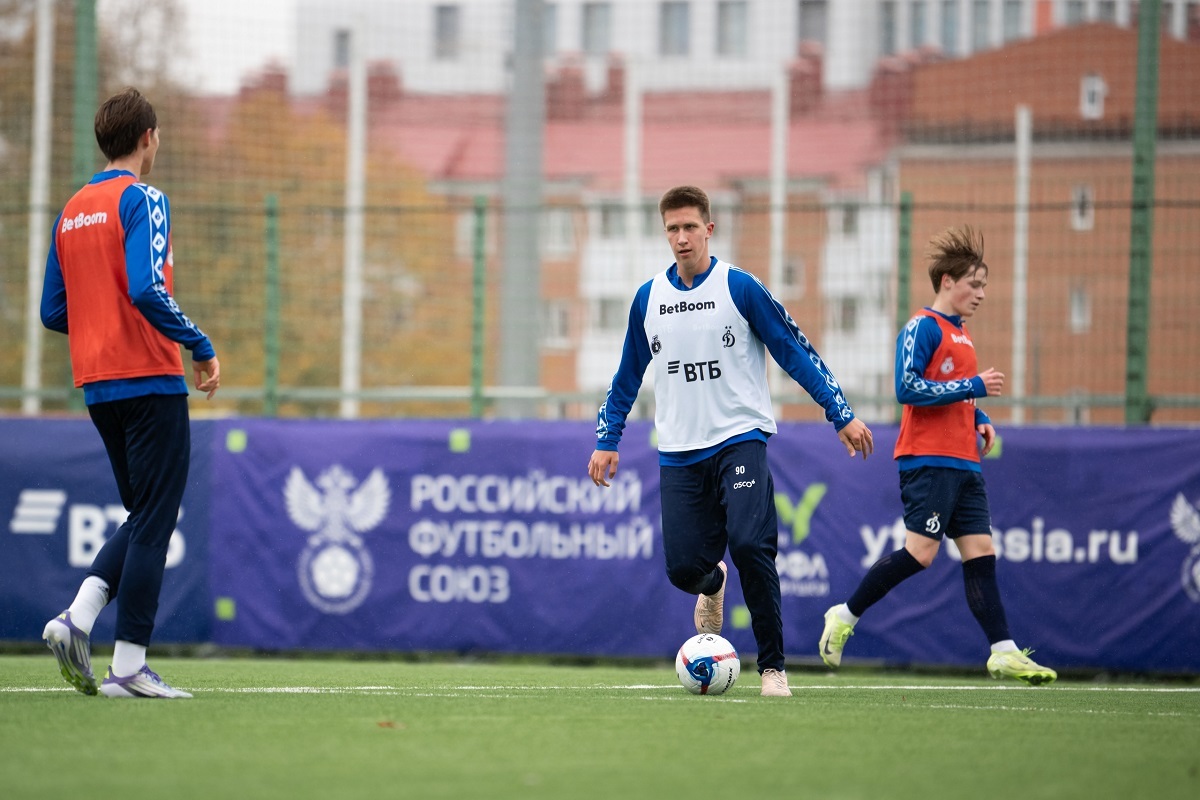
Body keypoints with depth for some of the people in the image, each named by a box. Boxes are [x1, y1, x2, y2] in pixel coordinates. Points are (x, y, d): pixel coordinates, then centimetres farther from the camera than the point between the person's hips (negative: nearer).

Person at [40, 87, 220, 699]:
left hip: (97, 387, 8)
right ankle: (129, 666, -4)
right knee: (154, 523, -2)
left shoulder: (72, 211, 13)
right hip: (150, 380, -7)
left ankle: (77, 620, -2)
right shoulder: (141, 200, -9)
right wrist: (201, 348, -14)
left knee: (145, 519, 16)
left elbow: (53, 312, 14)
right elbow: (146, 289, -22)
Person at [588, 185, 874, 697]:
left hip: (739, 438, -3)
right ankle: (713, 585, 39)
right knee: (683, 568, -2)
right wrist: (607, 440, 17)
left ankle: (773, 667, -10)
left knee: (749, 544, -22)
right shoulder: (648, 299, 7)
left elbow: (796, 353, -2)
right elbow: (627, 376, 19)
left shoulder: (740, 288, -4)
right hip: (679, 452, 3)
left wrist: (841, 415, -6)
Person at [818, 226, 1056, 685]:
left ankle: (1004, 653, -4)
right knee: (920, 552, -13)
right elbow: (908, 388, -17)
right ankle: (845, 616, 1)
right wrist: (974, 387, -17)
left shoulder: (961, 334, 20)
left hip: (964, 465, 9)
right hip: (927, 460, -9)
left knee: (981, 553, 0)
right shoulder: (922, 328, -7)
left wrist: (981, 421, 10)